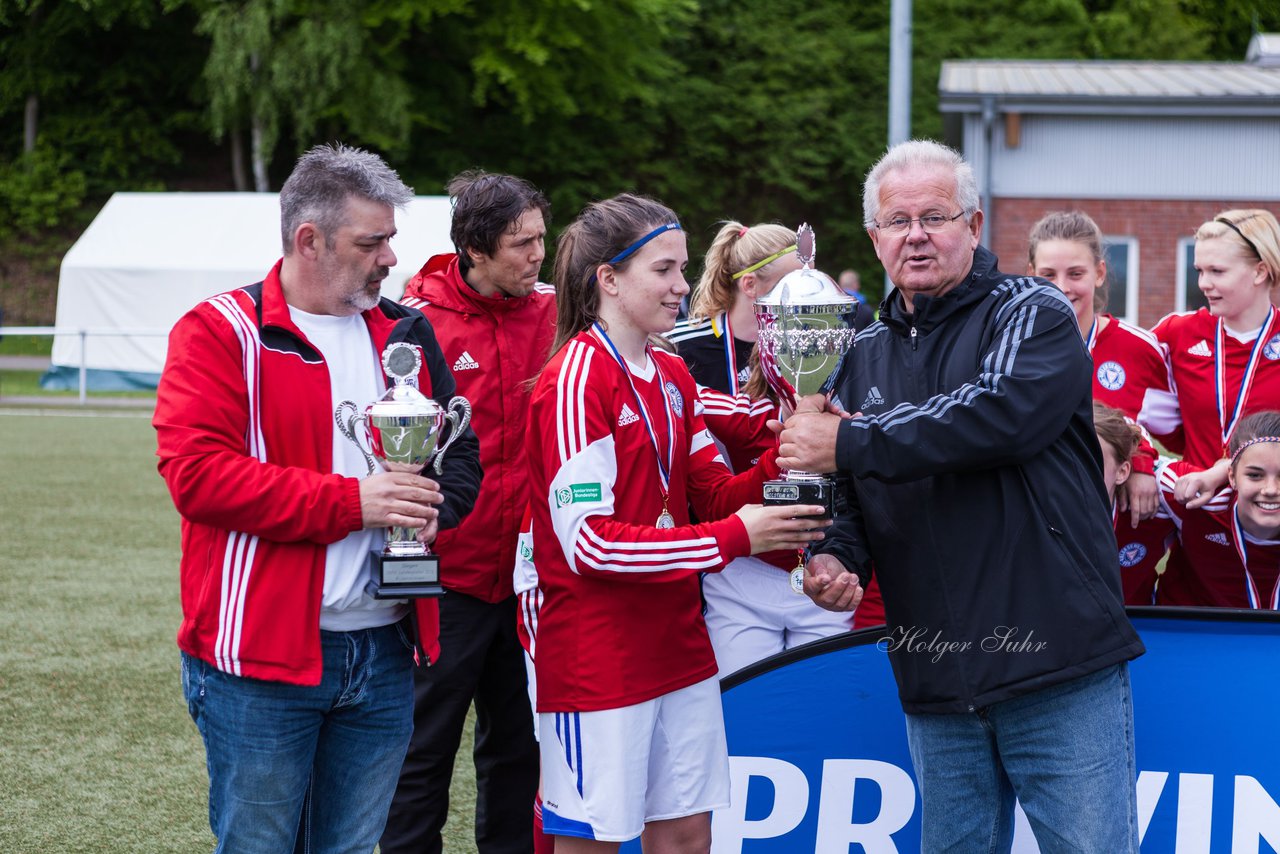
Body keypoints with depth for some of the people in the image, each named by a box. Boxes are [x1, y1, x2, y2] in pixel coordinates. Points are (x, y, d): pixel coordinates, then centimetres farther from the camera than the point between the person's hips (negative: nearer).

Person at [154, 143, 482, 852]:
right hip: (261, 659, -5)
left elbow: (461, 454, 17)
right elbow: (196, 472, -17)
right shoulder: (221, 333, -6)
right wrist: (351, 501, -20)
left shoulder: (406, 335, 12)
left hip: (385, 653, 6)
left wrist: (432, 507, -8)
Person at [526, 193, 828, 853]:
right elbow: (589, 542, -20)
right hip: (598, 661, -8)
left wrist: (780, 463, -9)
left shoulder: (672, 377, 13)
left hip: (677, 645, 8)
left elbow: (713, 493, 11)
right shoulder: (575, 382, -14)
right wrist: (733, 538, -21)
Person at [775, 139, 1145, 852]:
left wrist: (849, 443, -18)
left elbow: (997, 416, -22)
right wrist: (834, 557, -6)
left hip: (1061, 670, -5)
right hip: (936, 685, 5)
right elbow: (848, 497, 18)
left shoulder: (1035, 313, -2)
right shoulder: (863, 357, 14)